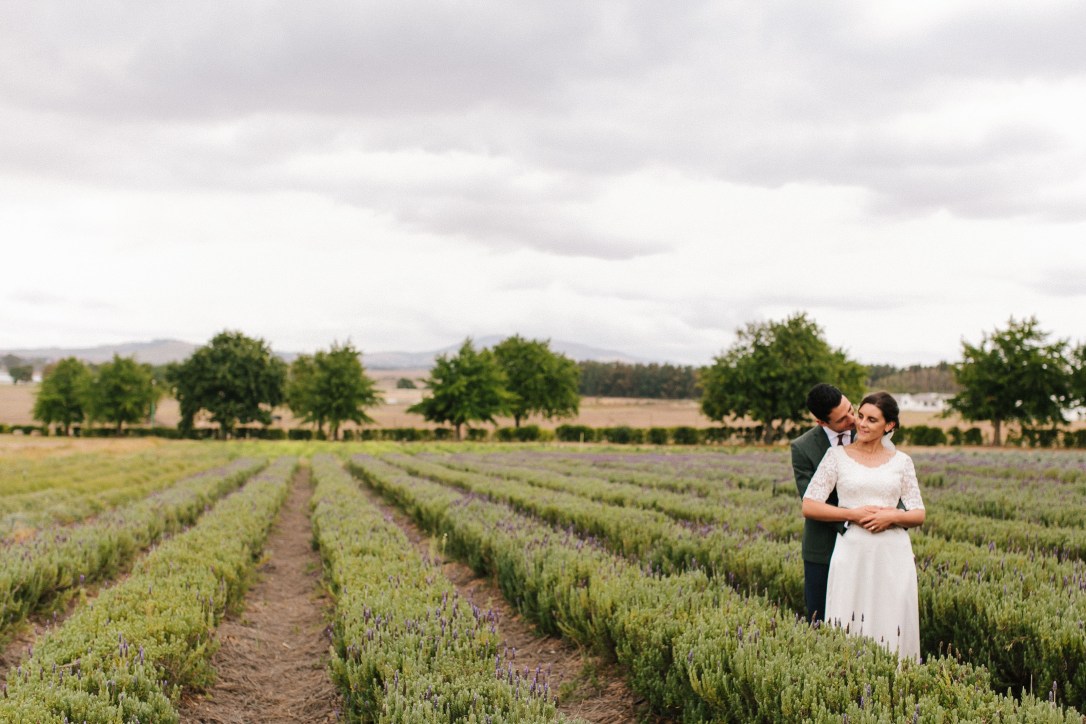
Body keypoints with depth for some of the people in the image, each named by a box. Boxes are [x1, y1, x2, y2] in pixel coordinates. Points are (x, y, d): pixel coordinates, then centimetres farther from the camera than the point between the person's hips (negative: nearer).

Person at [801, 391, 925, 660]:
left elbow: (918, 515, 9)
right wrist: (852, 513, -11)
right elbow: (809, 507, 0)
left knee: (892, 626, 1)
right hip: (852, 552, -1)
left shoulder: (901, 461, 10)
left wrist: (892, 516, -11)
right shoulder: (837, 456, 5)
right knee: (849, 629, -2)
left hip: (893, 555, 1)